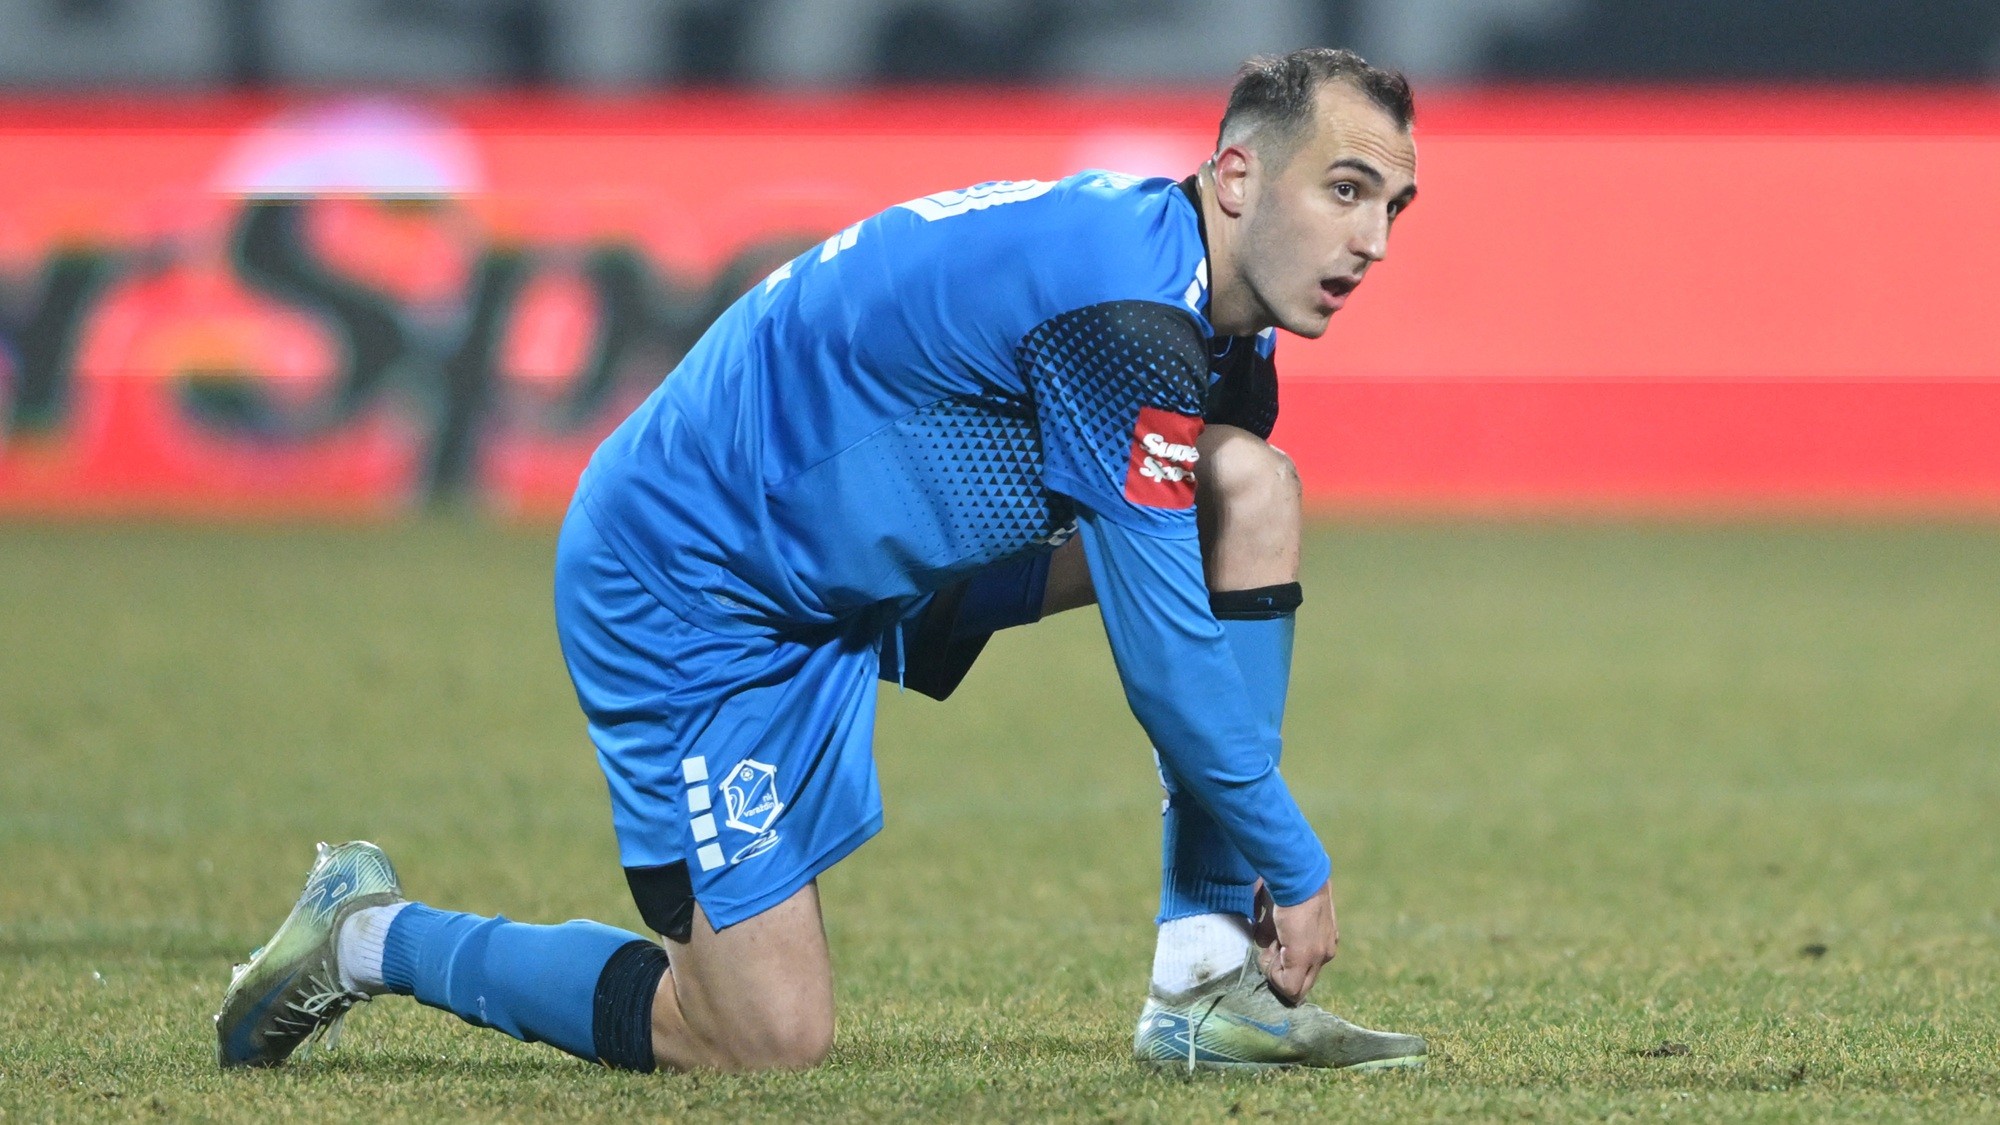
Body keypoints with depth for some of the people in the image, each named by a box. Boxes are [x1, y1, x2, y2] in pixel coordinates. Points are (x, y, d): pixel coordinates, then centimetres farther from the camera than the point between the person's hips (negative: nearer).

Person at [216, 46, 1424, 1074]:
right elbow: (1165, 652, -25)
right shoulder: (1121, 305, -27)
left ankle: (1209, 983, -3)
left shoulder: (1223, 328, 3)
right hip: (685, 590, -10)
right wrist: (1297, 870, -15)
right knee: (769, 1040, -13)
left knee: (1252, 487, -4)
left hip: (853, 558, 10)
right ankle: (373, 936, 7)